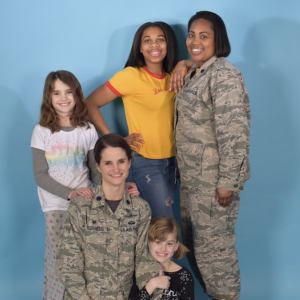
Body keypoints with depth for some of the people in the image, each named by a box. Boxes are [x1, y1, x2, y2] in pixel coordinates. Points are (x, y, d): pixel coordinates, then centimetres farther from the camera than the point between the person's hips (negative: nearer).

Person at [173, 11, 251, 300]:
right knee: (193, 238, 18)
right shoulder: (194, 72, 12)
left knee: (212, 242, 2)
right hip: (192, 175, 9)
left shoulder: (223, 75, -17)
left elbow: (234, 133, -22)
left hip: (214, 177, -9)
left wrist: (227, 182, -22)